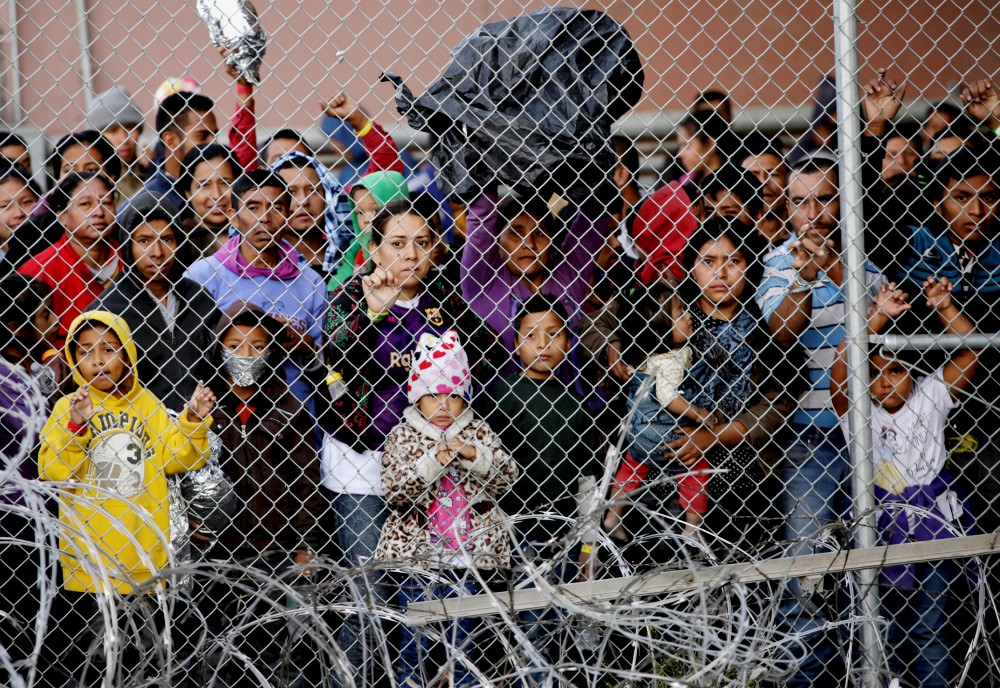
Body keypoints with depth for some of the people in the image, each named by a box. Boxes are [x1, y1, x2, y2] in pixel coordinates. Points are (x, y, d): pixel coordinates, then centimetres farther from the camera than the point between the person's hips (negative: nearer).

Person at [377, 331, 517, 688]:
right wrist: (432, 462, -23)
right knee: (415, 639, 5)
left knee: (463, 638, 10)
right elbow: (395, 491, -11)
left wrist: (474, 455, -18)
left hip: (468, 554, 2)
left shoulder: (478, 432, 5)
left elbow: (506, 478, -3)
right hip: (416, 553, -1)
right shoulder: (403, 435, -1)